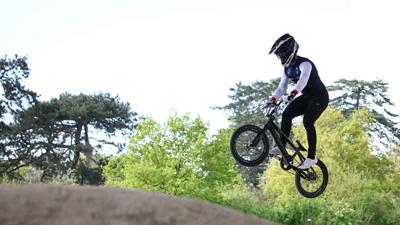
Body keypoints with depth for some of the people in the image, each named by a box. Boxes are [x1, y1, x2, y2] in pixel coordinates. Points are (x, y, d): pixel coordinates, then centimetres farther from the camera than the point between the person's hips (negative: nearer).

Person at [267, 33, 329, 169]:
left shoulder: (304, 63, -23)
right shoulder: (287, 69, 3)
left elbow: (303, 79, -43)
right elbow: (282, 88, 2)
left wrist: (293, 93, -60)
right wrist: (273, 99, -18)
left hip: (320, 97, -8)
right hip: (306, 97, 8)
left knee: (307, 121, -25)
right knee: (286, 114, -12)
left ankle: (311, 157, -18)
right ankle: (281, 147, -8)